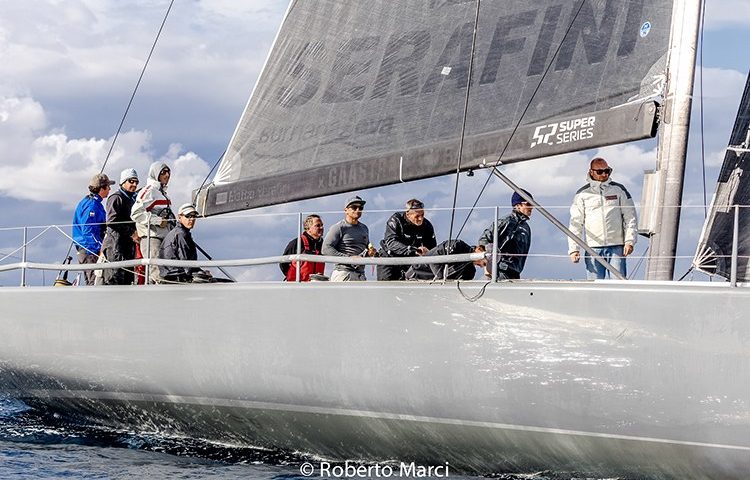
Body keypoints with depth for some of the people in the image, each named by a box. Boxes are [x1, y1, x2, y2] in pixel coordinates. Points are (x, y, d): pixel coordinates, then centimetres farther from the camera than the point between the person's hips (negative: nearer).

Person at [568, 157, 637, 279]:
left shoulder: (619, 190, 9)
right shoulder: (583, 194, 8)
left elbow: (630, 218, 9)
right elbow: (575, 222, 6)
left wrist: (629, 241, -4)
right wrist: (573, 248, -3)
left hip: (617, 247, 0)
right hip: (593, 248, 0)